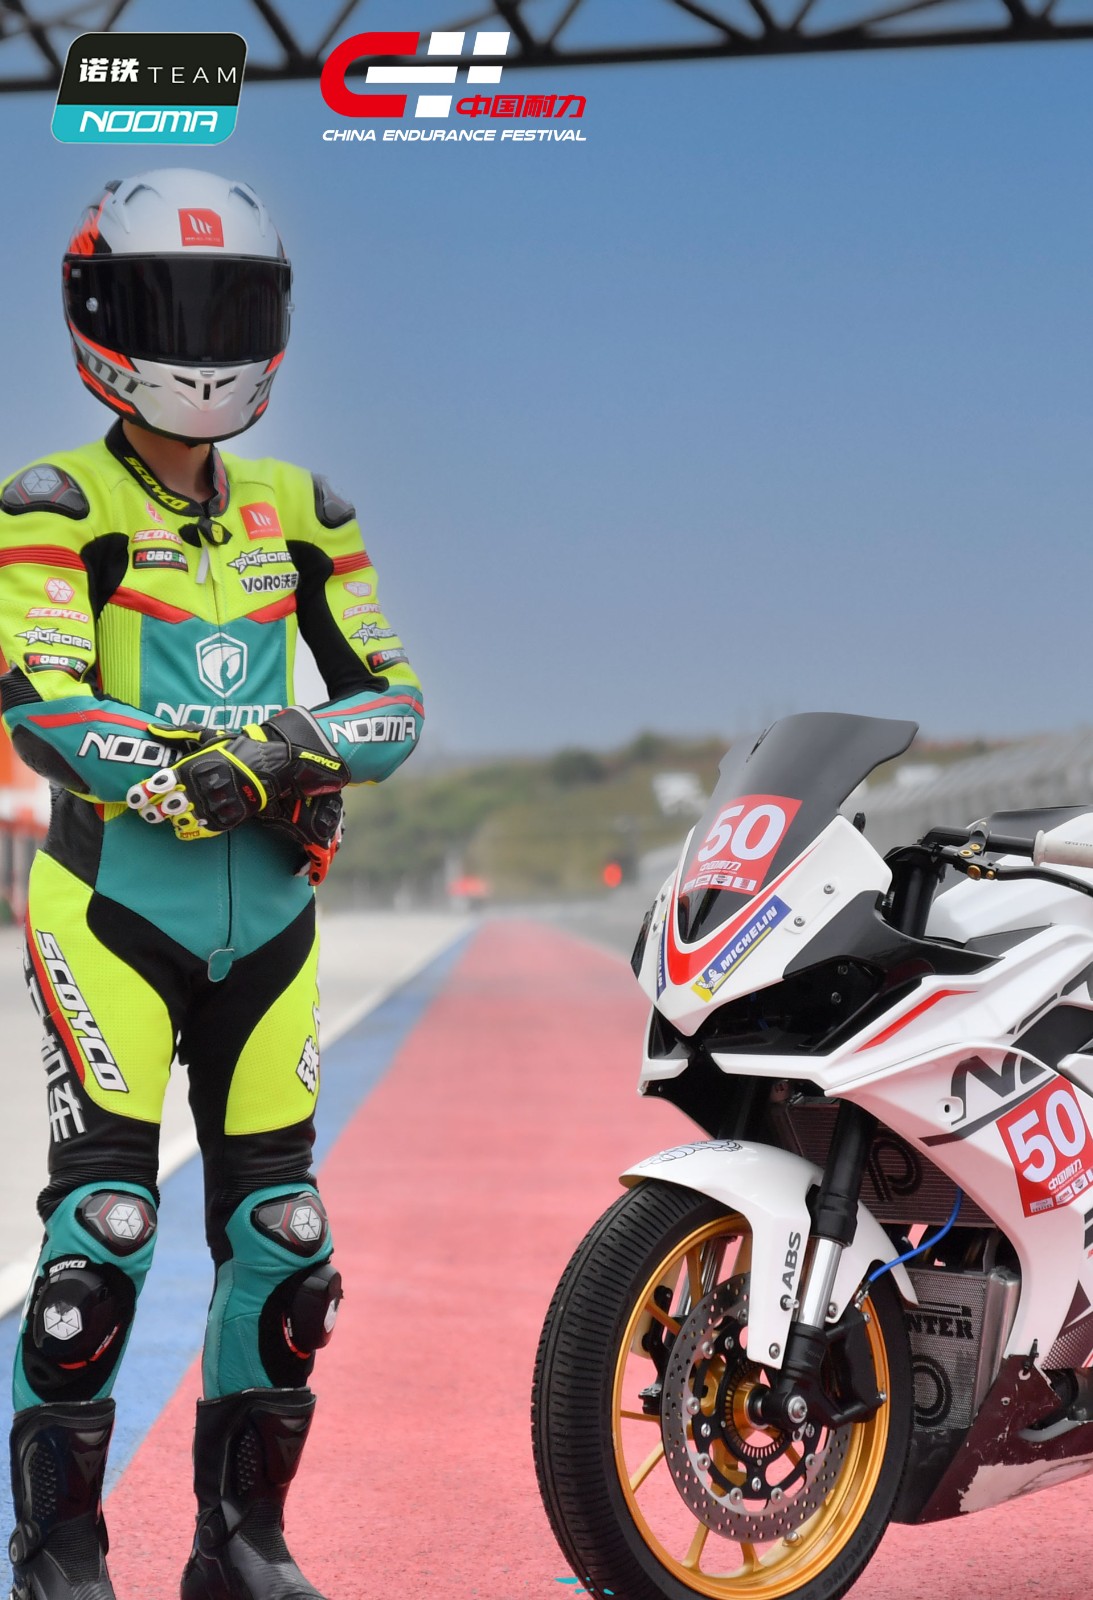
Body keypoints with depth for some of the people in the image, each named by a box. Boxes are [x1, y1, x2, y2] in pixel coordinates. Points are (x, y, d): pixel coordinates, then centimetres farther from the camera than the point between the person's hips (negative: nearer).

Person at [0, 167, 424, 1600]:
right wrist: (207, 783, -25)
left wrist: (308, 744, -12)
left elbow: (391, 697, 10)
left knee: (281, 1225, 5)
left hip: (270, 911, 5)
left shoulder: (301, 514, 13)